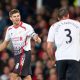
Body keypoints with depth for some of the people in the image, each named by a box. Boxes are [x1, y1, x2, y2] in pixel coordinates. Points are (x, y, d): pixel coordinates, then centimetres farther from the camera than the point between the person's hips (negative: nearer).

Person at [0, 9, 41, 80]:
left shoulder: (26, 27, -11)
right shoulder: (9, 29, 8)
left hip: (25, 53, -6)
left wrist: (37, 39, -39)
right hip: (17, 55, 6)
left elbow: (38, 40, -16)